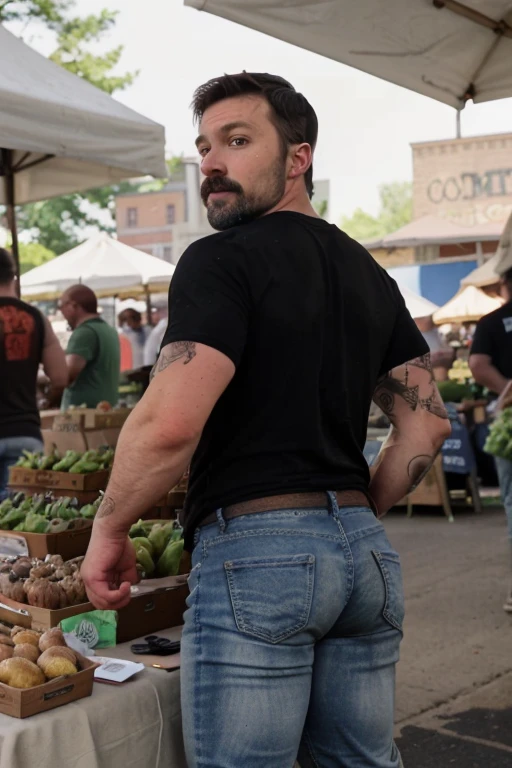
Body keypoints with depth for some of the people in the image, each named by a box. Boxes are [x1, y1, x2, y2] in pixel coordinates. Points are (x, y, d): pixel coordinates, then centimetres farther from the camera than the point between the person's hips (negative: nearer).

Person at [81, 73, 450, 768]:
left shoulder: (222, 260, -9)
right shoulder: (369, 274, 15)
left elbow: (171, 423, -20)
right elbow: (427, 421, 15)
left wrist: (108, 530, -6)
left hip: (255, 551, -7)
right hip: (366, 555, 8)